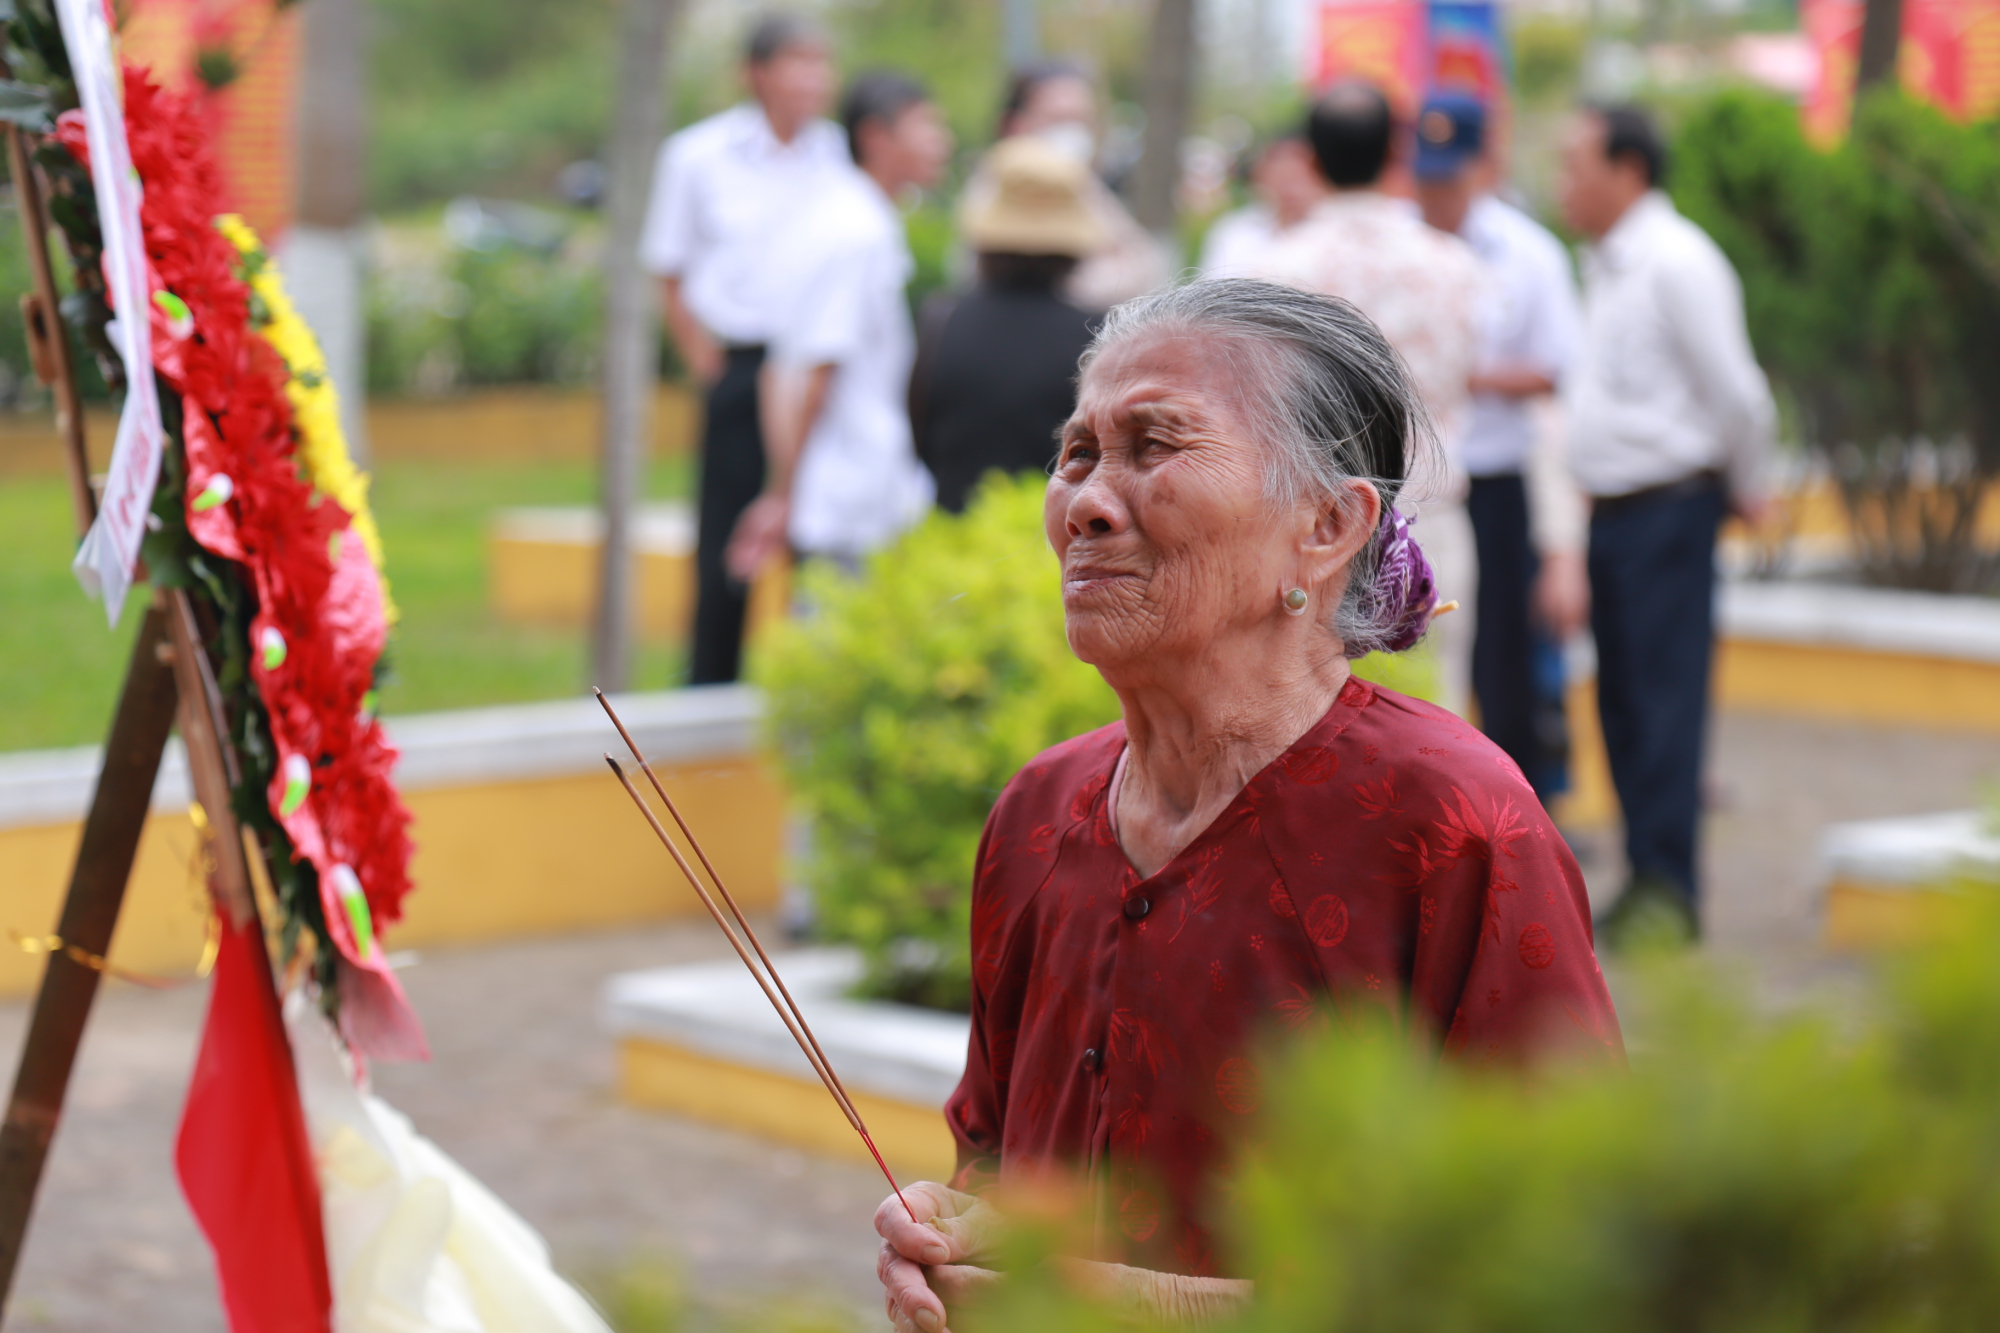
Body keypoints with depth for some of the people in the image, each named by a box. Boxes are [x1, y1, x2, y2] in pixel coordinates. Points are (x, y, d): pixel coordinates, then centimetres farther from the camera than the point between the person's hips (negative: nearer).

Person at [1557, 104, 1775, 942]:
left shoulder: (1678, 262, -14)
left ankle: (1668, 891, -6)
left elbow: (1736, 392, -13)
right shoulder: (1603, 265, 15)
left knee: (1665, 701, -8)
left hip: (1668, 510, -9)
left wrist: (1746, 490, -4)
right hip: (1610, 511, 9)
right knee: (1621, 704, 10)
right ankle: (1645, 880, 17)